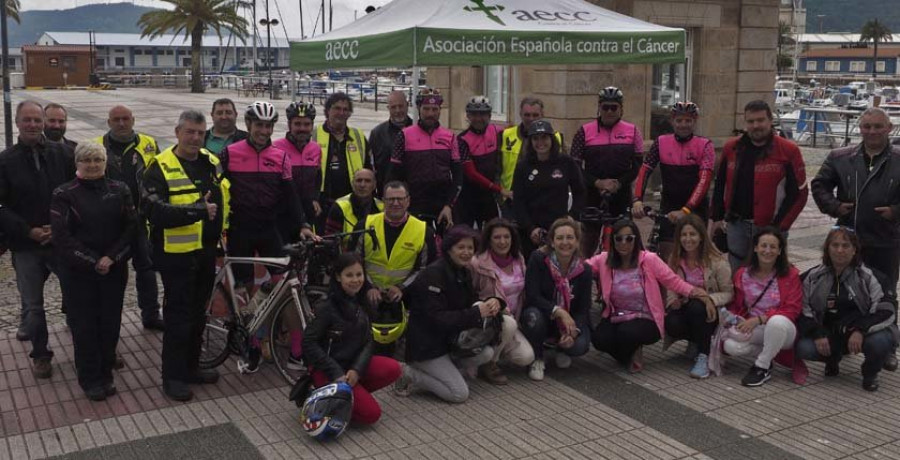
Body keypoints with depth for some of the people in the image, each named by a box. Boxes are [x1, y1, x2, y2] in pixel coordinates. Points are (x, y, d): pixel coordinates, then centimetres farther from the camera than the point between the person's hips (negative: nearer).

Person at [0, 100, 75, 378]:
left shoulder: (62, 154, -3)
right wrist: (28, 231, -12)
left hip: (61, 240, 0)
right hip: (26, 245, 0)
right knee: (33, 305, 7)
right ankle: (40, 355, 25)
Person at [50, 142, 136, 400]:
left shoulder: (120, 190, 4)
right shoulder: (64, 194, -4)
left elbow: (131, 227, -1)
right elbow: (62, 236, -10)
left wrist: (112, 257, -13)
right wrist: (92, 262, -15)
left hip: (114, 270, 2)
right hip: (77, 272, -2)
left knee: (110, 322, 6)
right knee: (84, 325, 2)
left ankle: (105, 374, 21)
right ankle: (90, 380, 15)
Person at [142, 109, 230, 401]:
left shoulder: (212, 163, 10)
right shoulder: (161, 168, -11)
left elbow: (226, 199, 24)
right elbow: (154, 209, -24)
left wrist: (222, 230, 16)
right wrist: (197, 210, -29)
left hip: (206, 251, 7)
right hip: (177, 254, -7)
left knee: (198, 312, 16)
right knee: (179, 314, -1)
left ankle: (191, 367, 29)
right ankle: (173, 376, 10)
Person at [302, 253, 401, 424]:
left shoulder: (362, 304, 3)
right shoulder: (327, 307, -16)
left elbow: (368, 341, 2)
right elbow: (309, 343, -16)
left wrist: (357, 369, -16)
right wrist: (337, 373, -19)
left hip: (353, 365, 7)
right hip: (326, 371, -6)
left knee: (393, 369, -17)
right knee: (371, 413, -15)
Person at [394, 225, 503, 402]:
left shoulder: (463, 273, 8)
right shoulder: (433, 275, -20)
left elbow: (472, 303, 9)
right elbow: (437, 318, -26)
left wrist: (491, 303, -15)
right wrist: (477, 313, -28)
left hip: (449, 339, 8)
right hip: (426, 346, -8)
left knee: (486, 353, -12)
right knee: (460, 394, -14)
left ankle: (444, 369, 5)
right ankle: (408, 374, 1)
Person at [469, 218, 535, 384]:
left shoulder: (519, 260, 3)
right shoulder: (478, 263, -14)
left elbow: (523, 292, 17)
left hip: (512, 319, 6)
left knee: (526, 357, -14)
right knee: (508, 324, -37)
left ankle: (494, 350, 15)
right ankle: (488, 363, -13)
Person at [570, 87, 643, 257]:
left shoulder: (632, 131, 4)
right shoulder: (585, 131, 1)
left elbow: (639, 165, 2)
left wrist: (619, 183, -12)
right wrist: (598, 183, -14)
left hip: (621, 195, 1)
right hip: (592, 194, -1)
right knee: (589, 236, 2)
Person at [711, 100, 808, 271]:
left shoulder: (788, 151, -6)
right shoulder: (732, 148, 7)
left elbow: (799, 193, -6)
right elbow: (720, 185, 16)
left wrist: (780, 226, -11)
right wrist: (717, 217, 11)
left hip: (770, 227, -4)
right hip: (736, 225, 4)